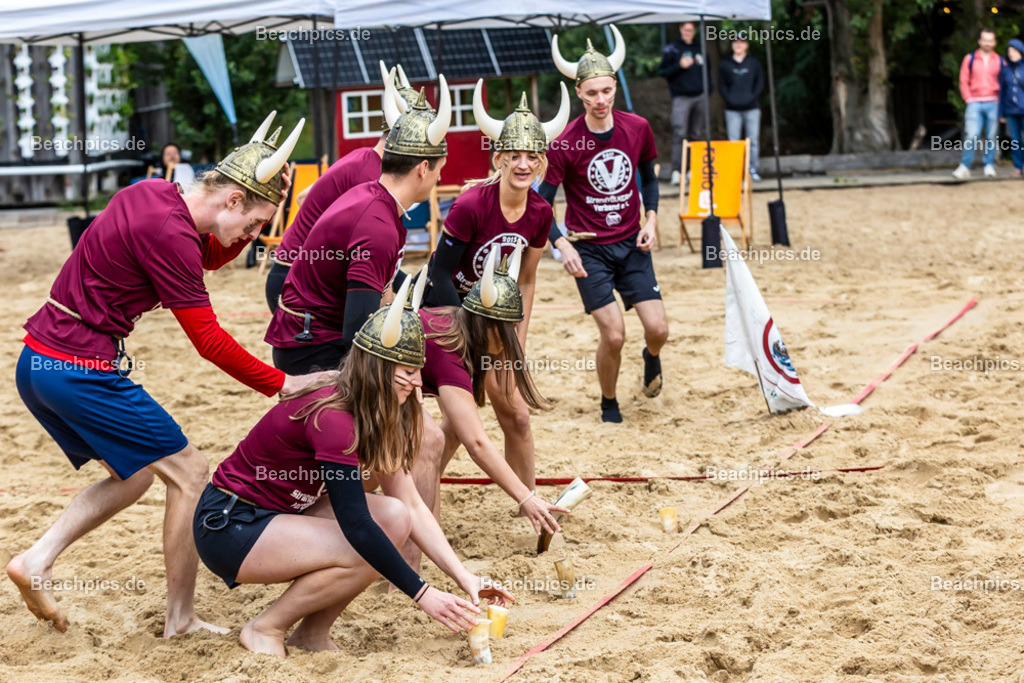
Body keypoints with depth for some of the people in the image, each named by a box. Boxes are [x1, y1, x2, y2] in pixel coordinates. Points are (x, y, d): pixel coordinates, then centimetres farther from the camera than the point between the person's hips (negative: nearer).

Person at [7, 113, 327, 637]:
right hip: (82, 371, -10)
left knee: (133, 475, 21)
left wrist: (249, 225, 8)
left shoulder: (151, 195, 9)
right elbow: (209, 341, -15)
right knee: (189, 473, 2)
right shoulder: (168, 231, -18)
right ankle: (180, 620, 8)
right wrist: (282, 385, -6)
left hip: (38, 361, 10)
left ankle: (37, 560, 11)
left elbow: (210, 257, 26)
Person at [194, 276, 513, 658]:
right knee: (367, 551, -23)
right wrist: (421, 594, -27)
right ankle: (265, 629, -5)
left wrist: (463, 576, -8)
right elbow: (357, 526, -29)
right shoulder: (332, 418, -27)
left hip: (279, 515, 9)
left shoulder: (375, 417, 1)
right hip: (228, 528, -9)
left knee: (394, 517, -8)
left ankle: (312, 633, 2)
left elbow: (411, 505, 1)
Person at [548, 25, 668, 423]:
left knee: (658, 329, -3)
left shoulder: (637, 128, -4)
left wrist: (651, 219, 0)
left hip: (632, 244, 3)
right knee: (613, 336, -10)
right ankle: (609, 405, 17)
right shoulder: (565, 143, -15)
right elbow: (543, 204, -10)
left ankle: (651, 359, 35)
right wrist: (563, 246, -24)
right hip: (589, 250, -3)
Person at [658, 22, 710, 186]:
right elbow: (662, 71, -3)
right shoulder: (671, 49, 2)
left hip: (700, 97, 5)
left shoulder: (700, 48, 15)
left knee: (696, 134, 7)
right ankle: (676, 171, -17)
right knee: (679, 134, -14)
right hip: (681, 97, -5)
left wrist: (709, 88, 10)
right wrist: (680, 66, -16)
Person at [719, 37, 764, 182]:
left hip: (751, 108, 0)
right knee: (733, 140, -4)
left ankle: (753, 169, 4)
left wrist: (751, 98, -8)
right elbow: (721, 86, 7)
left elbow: (760, 83, 7)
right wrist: (730, 100, -8)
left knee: (753, 139, -1)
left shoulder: (754, 63, 10)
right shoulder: (725, 64, 9)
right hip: (732, 109, 0)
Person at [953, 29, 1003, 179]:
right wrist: (969, 99, -2)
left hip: (993, 103, 1)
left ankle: (989, 165, 14)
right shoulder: (969, 59, 6)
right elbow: (963, 82, 7)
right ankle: (965, 167, -10)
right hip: (975, 103, -1)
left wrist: (998, 100, -2)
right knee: (971, 136, -12)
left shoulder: (1000, 61, 7)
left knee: (991, 137, 3)